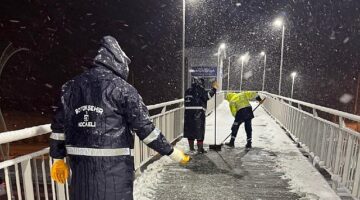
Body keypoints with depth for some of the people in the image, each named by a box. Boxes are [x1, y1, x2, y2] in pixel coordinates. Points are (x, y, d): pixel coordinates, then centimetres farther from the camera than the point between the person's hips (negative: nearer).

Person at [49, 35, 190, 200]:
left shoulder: (71, 86, 7)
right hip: (114, 162, -5)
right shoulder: (122, 88, -10)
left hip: (79, 162, 5)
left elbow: (59, 125, 10)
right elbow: (144, 127, -12)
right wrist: (171, 152, -3)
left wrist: (58, 158, 22)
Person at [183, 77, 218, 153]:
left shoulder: (187, 91, 17)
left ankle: (191, 147, 21)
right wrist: (214, 88, -5)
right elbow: (207, 96, -13)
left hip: (188, 113, 6)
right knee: (200, 130, 2)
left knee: (190, 129, 12)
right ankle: (200, 148, 6)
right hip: (198, 113, -6)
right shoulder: (200, 90, -2)